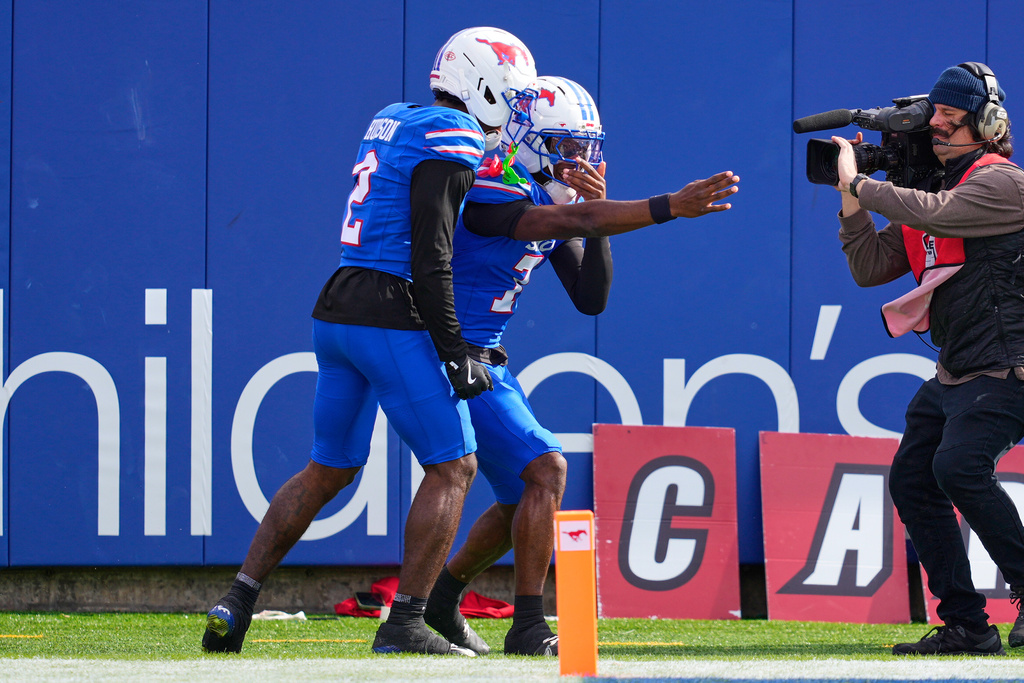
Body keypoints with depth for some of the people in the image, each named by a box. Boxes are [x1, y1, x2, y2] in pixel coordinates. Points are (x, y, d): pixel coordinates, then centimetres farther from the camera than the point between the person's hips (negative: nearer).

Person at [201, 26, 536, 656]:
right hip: (390, 320, -9)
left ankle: (236, 605, 15)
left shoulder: (391, 122, 16)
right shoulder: (451, 141, -10)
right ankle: (405, 624, -3)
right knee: (453, 468, 0)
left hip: (337, 315, 9)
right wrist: (455, 355, -13)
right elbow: (430, 258, -16)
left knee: (329, 471, 18)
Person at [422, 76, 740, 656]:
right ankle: (529, 626, -15)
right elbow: (567, 222, -35)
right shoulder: (487, 189, -20)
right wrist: (668, 207, -42)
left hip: (488, 362, 10)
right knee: (545, 469, -18)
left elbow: (591, 300, 7)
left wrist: (597, 210, -7)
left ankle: (441, 600, 30)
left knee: (523, 498, 13)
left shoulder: (554, 200, 9)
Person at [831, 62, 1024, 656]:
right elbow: (871, 268, 14)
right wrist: (852, 199, 3)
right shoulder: (934, 191, 17)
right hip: (952, 377, 9)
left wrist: (860, 181, -15)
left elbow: (935, 214, -26)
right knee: (912, 479, 3)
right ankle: (966, 625, 7)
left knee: (959, 467, -27)